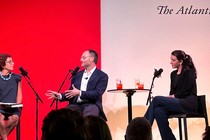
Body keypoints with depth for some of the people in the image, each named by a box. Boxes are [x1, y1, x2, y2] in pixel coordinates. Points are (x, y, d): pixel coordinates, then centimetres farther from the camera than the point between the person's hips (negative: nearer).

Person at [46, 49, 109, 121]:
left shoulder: (102, 76, 3)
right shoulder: (77, 75, 19)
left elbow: (97, 94, -11)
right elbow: (70, 94, 19)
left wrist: (79, 93, -21)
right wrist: (60, 96, -1)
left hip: (91, 105, -5)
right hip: (76, 105, 5)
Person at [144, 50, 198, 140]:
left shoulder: (189, 72, -5)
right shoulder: (173, 74, 18)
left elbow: (185, 92, -12)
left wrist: (173, 96, -9)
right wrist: (169, 98, -3)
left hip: (188, 103, -7)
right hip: (177, 103, 7)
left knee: (157, 99, -24)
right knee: (158, 111, -27)